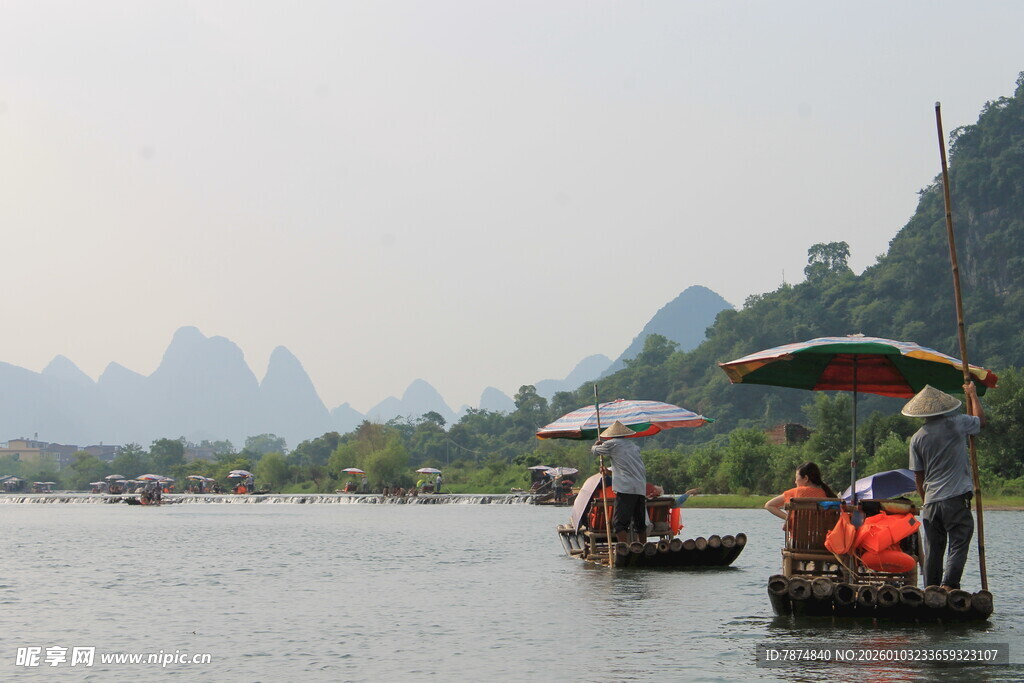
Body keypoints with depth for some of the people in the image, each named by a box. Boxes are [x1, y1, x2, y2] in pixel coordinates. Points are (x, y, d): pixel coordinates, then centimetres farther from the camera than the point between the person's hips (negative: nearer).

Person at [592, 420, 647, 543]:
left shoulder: (612, 444, 3)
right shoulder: (633, 445, 21)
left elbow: (594, 450, 17)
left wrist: (597, 444, 40)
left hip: (625, 488, -6)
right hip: (641, 488, 6)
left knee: (620, 523, -9)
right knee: (640, 524, 15)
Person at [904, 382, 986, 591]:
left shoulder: (917, 438, 7)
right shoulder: (955, 424, -4)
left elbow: (918, 476, 12)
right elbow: (981, 420, 16)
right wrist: (972, 394, 29)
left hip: (931, 502, 4)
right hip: (956, 498, -4)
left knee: (933, 550, 10)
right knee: (958, 546, -3)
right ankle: (948, 585, -18)